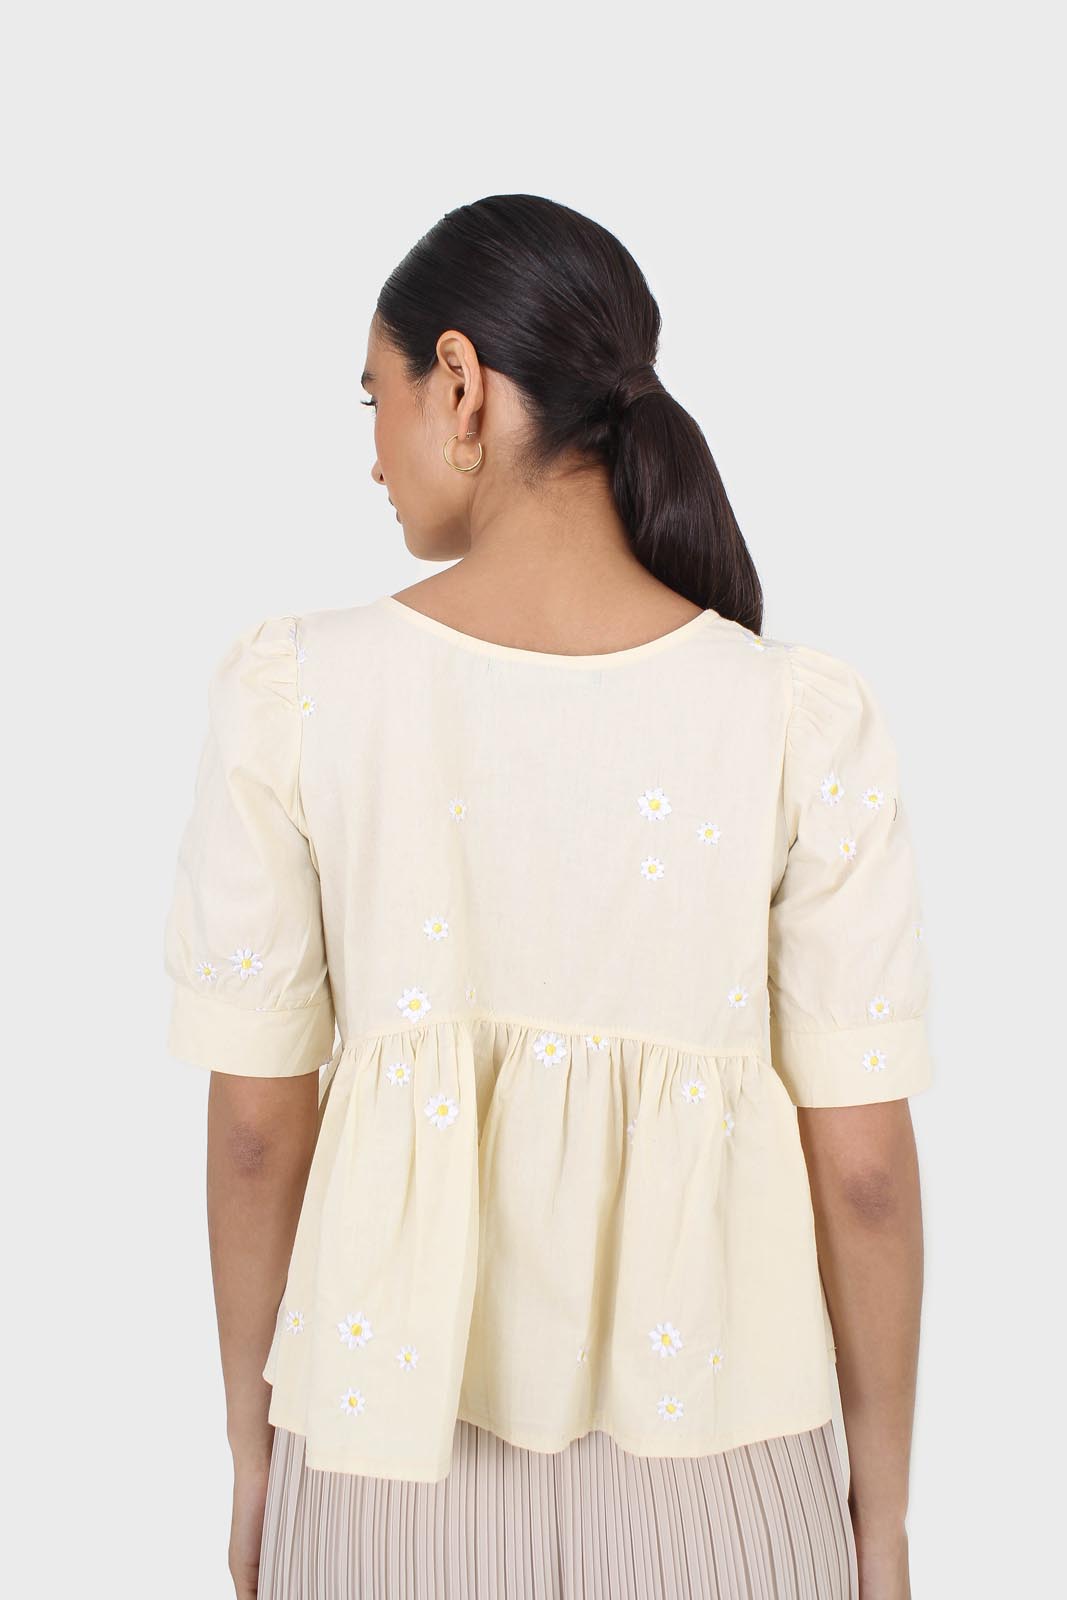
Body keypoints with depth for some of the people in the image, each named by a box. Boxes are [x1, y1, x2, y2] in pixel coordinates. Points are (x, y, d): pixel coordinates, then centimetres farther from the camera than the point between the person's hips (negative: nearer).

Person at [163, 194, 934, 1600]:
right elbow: (865, 1164, -9)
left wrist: (254, 1445, 9)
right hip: (710, 1454, 0)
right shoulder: (805, 718, -13)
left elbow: (257, 1123, -7)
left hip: (393, 1445, 0)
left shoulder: (293, 691, -13)